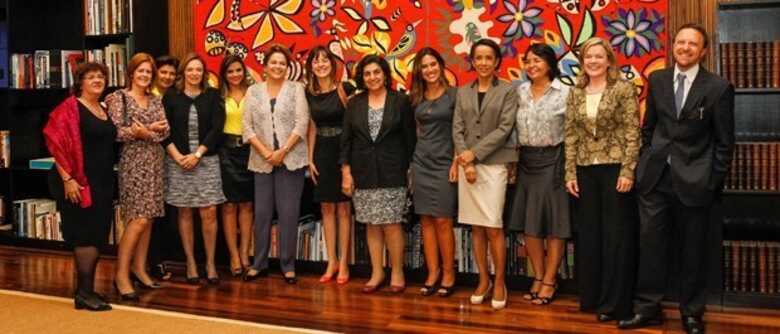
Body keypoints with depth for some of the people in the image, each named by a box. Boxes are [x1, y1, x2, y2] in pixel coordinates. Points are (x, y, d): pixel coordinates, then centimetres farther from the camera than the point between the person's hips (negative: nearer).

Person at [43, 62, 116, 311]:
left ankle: (87, 289, 19)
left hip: (103, 181, 8)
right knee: (86, 234, -7)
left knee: (98, 235, 10)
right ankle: (84, 292, 0)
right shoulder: (70, 107, -9)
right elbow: (56, 143, -17)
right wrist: (67, 179, -21)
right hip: (80, 182, -8)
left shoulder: (104, 110, 14)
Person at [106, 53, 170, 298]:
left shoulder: (155, 101, 13)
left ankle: (139, 268, 16)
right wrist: (151, 129, -16)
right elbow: (117, 132, -12)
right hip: (133, 162, -6)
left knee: (148, 217, 6)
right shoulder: (119, 97, -2)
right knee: (139, 219, -11)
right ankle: (121, 274, -3)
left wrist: (145, 133, -15)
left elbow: (165, 131, 3)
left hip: (154, 162, 6)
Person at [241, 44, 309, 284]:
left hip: (291, 159, -2)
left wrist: (282, 151, -12)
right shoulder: (253, 91, 8)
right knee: (261, 212, 6)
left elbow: (301, 124, -5)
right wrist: (265, 152, -9)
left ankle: (288, 265, 10)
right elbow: (247, 126, 3)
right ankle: (259, 263, 18)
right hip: (262, 161, 2)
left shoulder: (296, 89, 4)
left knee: (288, 213, 0)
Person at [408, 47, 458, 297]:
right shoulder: (417, 98, 10)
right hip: (421, 163, 4)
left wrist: (456, 162, -12)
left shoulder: (454, 94, -3)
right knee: (426, 221, 4)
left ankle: (448, 274, 7)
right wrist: (412, 165, 12)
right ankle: (432, 273, 12)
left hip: (444, 163, -4)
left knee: (443, 221, -5)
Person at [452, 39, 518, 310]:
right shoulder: (463, 92, 12)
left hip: (494, 164, -3)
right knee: (476, 227, 7)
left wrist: (475, 153, -11)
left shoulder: (508, 91, 1)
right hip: (467, 164, 4)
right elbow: (457, 128, 6)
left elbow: (504, 129, -7)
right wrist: (465, 161, -8)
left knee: (493, 227, -7)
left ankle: (500, 282, 7)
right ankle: (483, 280, 18)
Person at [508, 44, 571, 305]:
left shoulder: (564, 93, -5)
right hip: (526, 161, 5)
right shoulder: (519, 92, 7)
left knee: (554, 223, 2)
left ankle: (549, 281, 12)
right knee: (528, 223, 8)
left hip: (552, 161, -4)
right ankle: (538, 278, 21)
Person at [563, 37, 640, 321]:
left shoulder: (624, 89, -4)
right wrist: (570, 173, 2)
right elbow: (570, 135, 8)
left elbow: (632, 133, -8)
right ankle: (591, 297, 22)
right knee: (588, 234, 10)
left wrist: (628, 171, -15)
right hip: (585, 171, 5)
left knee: (616, 234, 1)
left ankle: (614, 302, 10)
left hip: (615, 168, -4)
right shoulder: (576, 93, 8)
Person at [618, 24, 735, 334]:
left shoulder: (718, 87, -4)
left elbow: (724, 141, -2)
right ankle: (647, 308, 18)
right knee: (651, 244, 6)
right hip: (655, 177, 3)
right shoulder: (657, 79, 6)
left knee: (692, 250, 9)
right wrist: (646, 161, 7)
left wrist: (714, 182, -6)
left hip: (693, 180, -3)